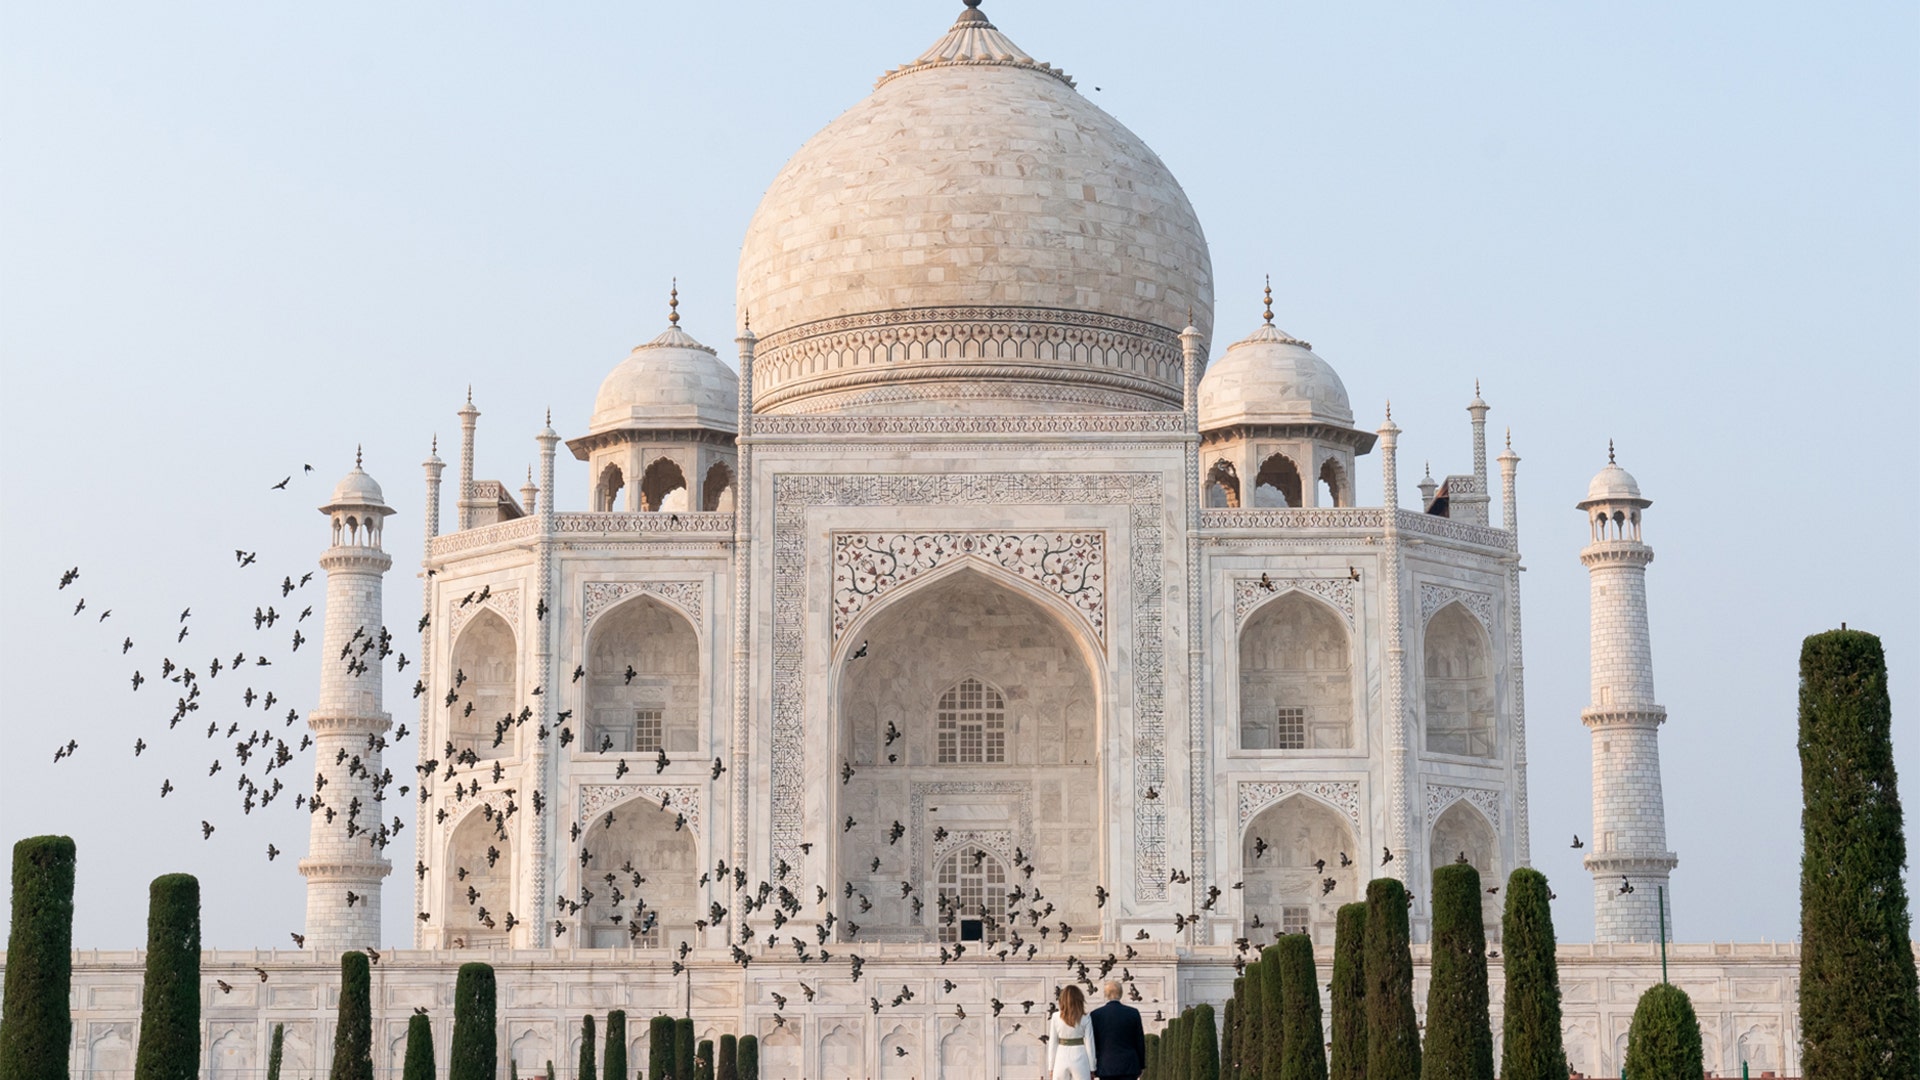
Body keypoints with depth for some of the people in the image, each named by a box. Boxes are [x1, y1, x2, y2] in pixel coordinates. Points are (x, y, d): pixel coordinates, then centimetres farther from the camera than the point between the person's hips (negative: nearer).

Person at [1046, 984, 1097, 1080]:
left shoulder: (1056, 1017, -1)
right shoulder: (1084, 1018, -4)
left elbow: (1052, 1043, 2)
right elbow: (1089, 1044, -1)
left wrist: (1051, 1067, 9)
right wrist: (1092, 1068, 6)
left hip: (1061, 1058, 1)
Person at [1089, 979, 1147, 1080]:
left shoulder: (1095, 1015, -4)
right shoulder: (1133, 1013, -2)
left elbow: (1092, 1043, 1)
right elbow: (1140, 1042, 3)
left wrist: (1092, 1068, 9)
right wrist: (1141, 1065, 13)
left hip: (1106, 1067, 0)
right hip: (1128, 1067, 0)